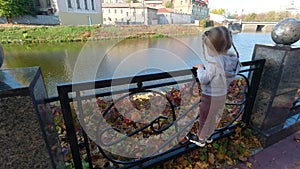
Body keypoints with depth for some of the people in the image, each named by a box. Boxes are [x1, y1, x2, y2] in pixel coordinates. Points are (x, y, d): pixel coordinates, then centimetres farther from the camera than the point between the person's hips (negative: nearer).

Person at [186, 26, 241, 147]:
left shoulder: (214, 63, -31)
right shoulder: (233, 59, -6)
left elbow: (203, 79, -24)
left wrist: (200, 69, -9)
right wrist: (205, 68, 0)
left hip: (210, 97, -7)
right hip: (222, 95, 7)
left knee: (205, 117, 15)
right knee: (215, 117, 25)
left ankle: (200, 139, 37)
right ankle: (208, 136, 47)